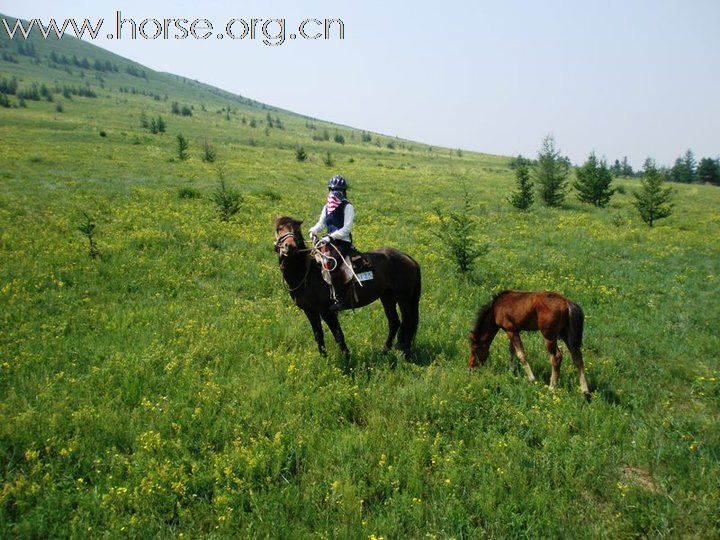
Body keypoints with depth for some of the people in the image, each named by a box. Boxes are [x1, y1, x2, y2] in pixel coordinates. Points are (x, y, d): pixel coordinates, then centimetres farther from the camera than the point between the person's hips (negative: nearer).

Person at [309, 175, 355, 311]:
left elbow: (346, 228, -14)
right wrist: (313, 231, -9)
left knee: (333, 265, -28)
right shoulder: (327, 207, 15)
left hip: (343, 242, -7)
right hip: (329, 241, 7)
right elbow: (321, 223, 14)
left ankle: (340, 300, -25)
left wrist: (330, 237, -23)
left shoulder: (347, 207, -5)